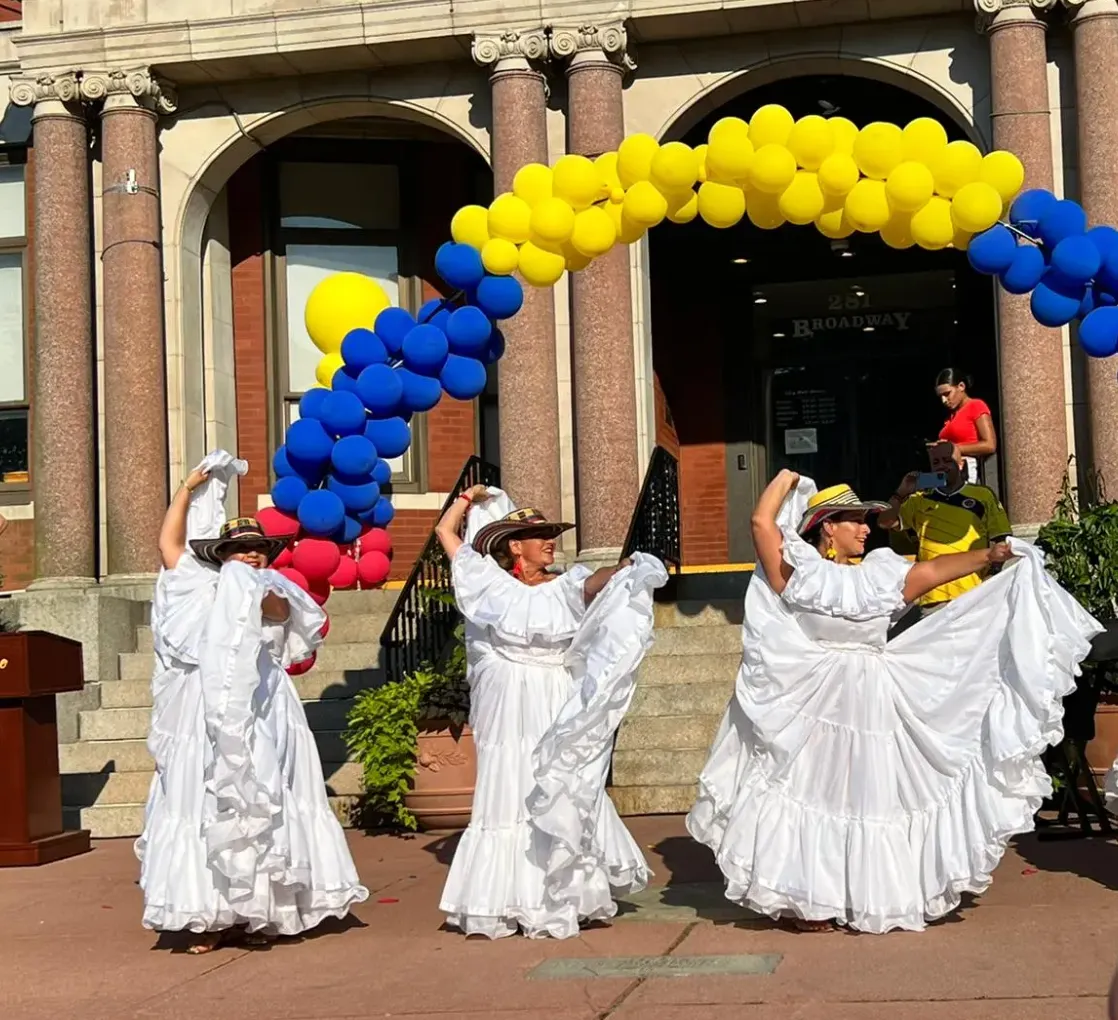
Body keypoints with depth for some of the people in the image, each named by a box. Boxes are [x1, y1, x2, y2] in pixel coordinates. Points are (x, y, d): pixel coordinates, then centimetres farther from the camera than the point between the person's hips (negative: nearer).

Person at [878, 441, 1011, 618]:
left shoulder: (983, 496, 8)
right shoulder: (920, 500, 15)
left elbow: (1001, 542, 6)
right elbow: (884, 523, 11)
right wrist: (901, 493, -1)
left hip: (975, 595, -2)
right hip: (932, 598, 2)